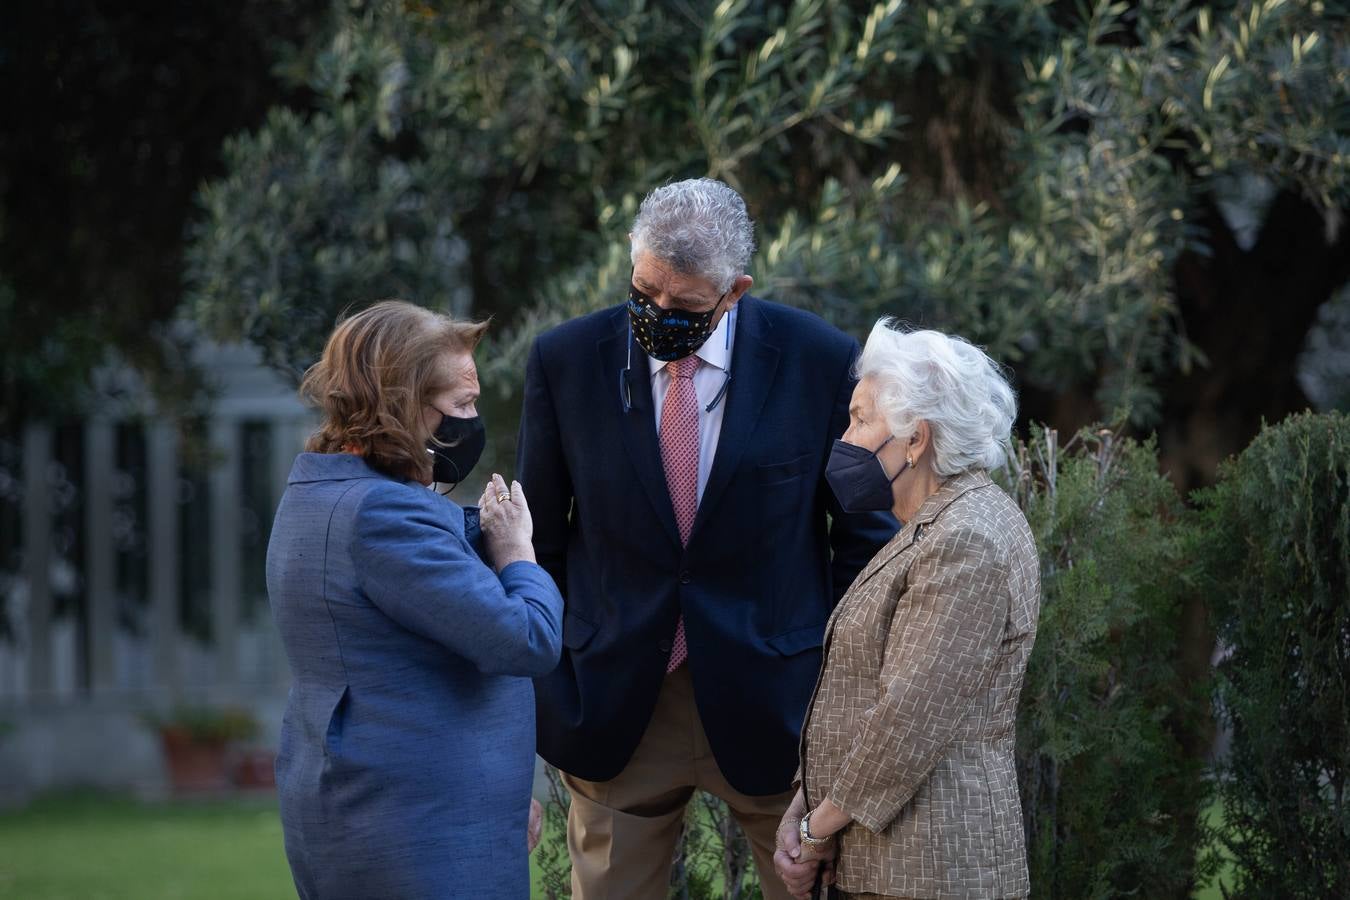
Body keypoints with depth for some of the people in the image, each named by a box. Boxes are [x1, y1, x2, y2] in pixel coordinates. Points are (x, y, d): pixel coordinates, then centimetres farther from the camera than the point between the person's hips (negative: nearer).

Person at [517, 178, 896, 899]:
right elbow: (539, 536, 5)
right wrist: (542, 690, 3)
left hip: (774, 701, -1)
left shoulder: (820, 362, -7)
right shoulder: (567, 360, -3)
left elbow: (866, 538, 2)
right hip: (614, 701, 1)